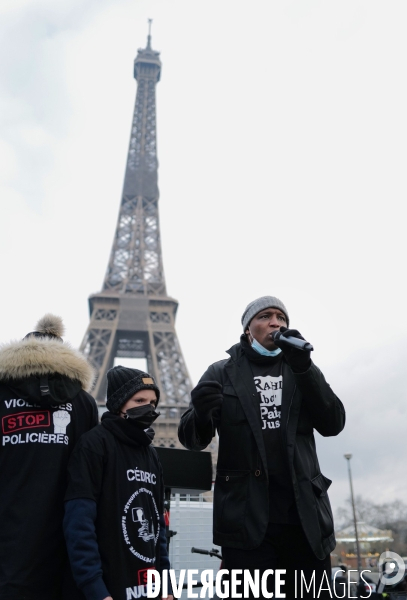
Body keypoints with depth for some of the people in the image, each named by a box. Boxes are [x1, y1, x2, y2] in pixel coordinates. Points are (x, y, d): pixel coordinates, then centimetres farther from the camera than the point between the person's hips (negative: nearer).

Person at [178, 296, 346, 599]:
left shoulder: (301, 372, 12)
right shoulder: (223, 373, 5)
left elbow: (332, 424, -1)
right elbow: (192, 439, 0)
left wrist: (304, 367, -14)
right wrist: (201, 413, -24)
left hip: (305, 516, 3)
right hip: (246, 518, -2)